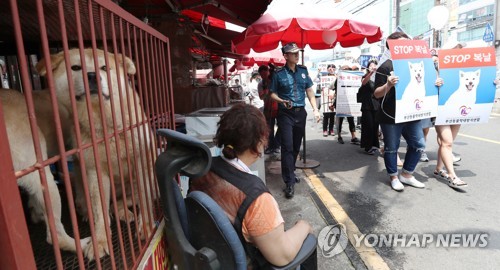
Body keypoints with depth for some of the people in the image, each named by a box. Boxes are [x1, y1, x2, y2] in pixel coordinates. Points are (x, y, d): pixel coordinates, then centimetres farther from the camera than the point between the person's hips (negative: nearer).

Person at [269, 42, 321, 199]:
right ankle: (289, 182, -5)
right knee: (287, 147, -9)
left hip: (300, 113, 5)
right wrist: (281, 101, -22)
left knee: (296, 146, 13)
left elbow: (309, 90, 9)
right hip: (285, 114, -4)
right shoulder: (279, 74, -5)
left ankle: (289, 173, 31)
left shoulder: (303, 71, 7)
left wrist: (315, 109, 2)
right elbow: (272, 93, -2)